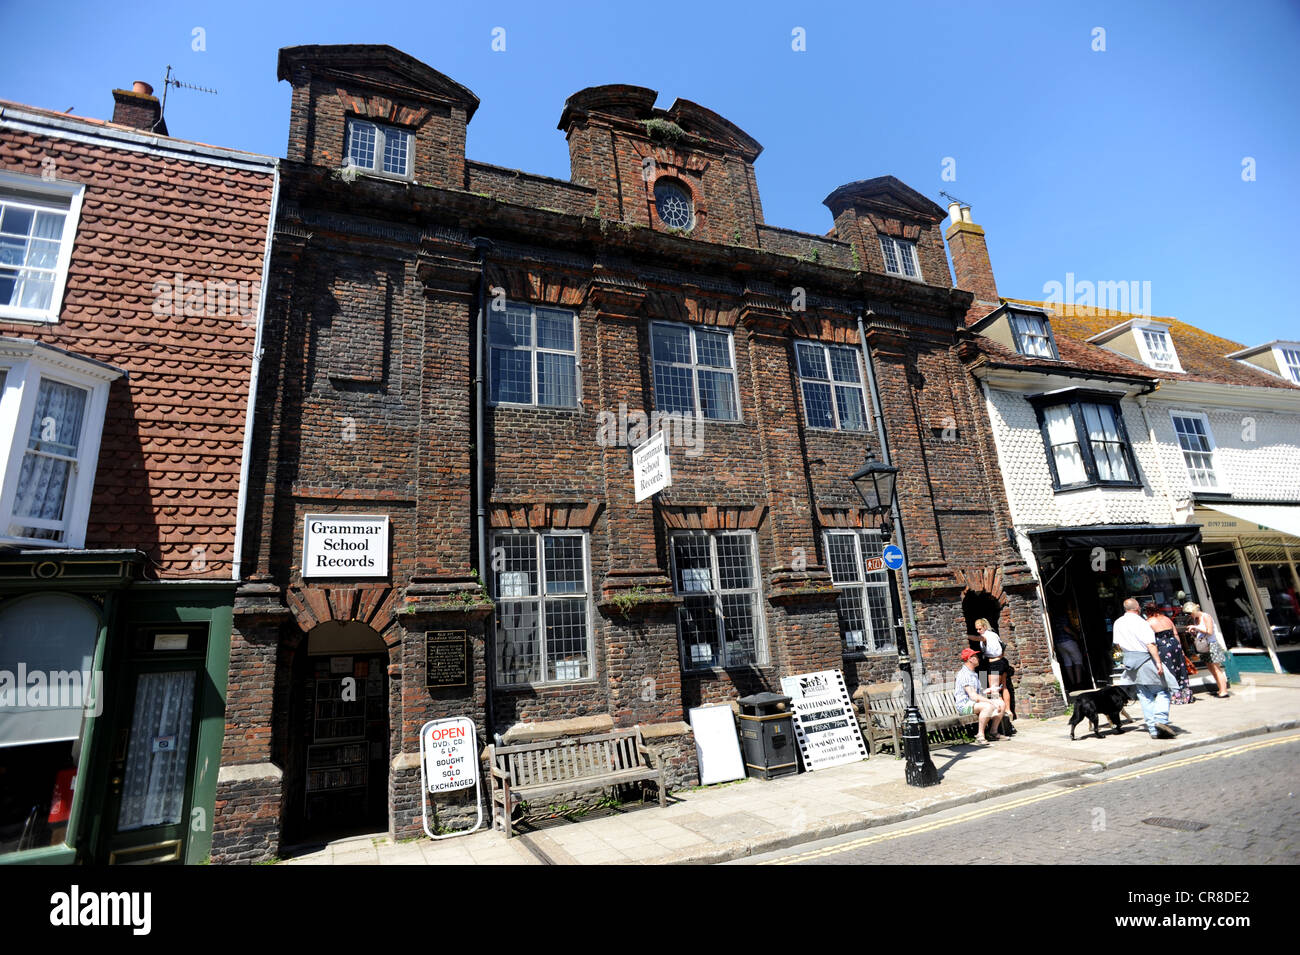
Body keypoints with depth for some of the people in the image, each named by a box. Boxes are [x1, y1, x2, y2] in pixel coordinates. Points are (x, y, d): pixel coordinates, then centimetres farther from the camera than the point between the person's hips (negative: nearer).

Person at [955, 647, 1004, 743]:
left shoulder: (973, 673, 18)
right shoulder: (964, 674, -16)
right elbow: (973, 696, -23)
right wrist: (991, 701, -23)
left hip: (975, 702, 10)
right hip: (964, 705, -10)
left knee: (1000, 703, 0)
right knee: (988, 706, -33)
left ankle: (993, 732, 3)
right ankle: (980, 735, -25)